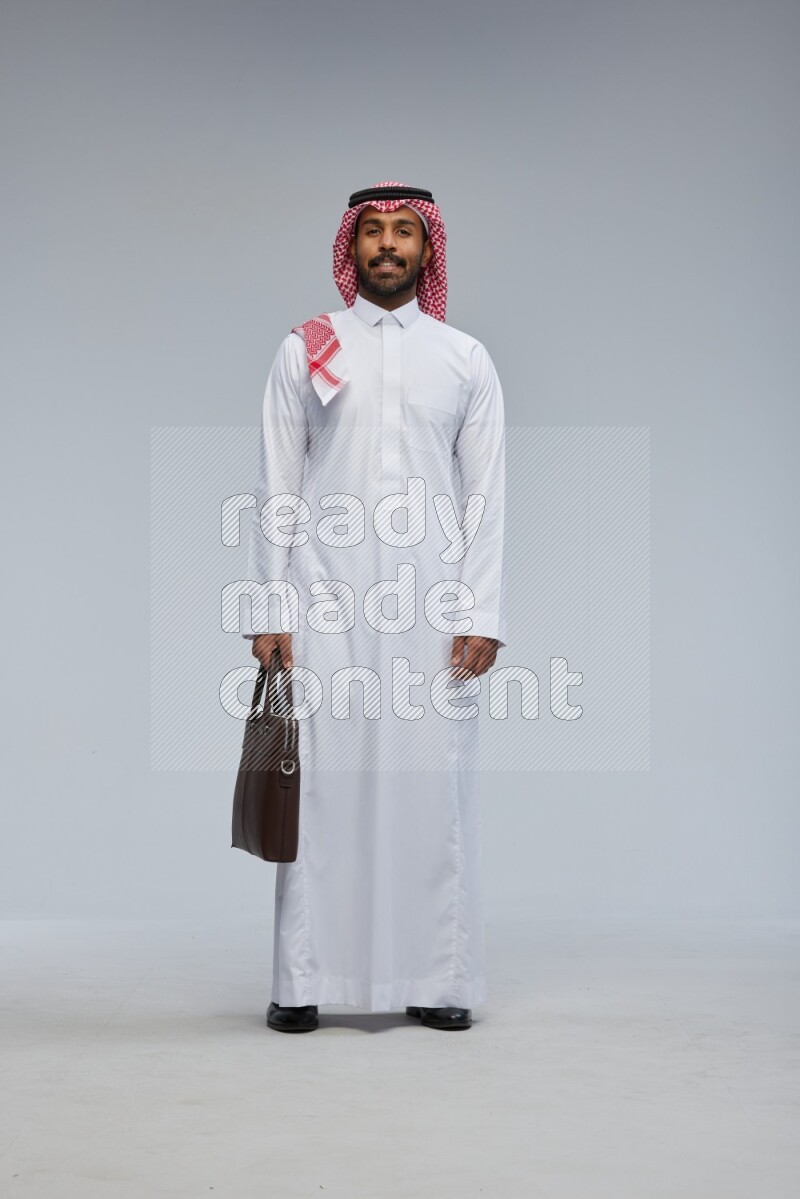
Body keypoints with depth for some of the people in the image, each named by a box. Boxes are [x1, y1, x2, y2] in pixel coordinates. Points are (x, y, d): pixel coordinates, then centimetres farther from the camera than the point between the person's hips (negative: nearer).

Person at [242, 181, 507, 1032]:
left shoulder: (465, 359, 11)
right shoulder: (305, 351, 8)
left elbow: (486, 495, 7)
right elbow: (276, 487, 5)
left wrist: (482, 614, -2)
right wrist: (268, 608, -2)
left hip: (432, 607, 1)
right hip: (325, 602, -1)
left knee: (435, 779, 0)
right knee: (320, 778, -2)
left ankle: (437, 979, 8)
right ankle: (303, 981, 6)